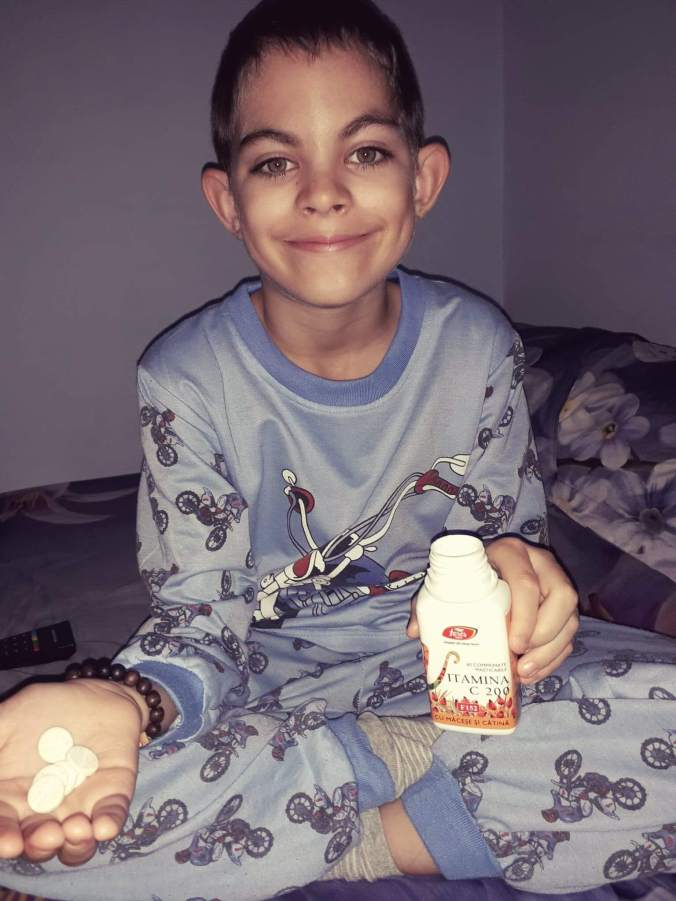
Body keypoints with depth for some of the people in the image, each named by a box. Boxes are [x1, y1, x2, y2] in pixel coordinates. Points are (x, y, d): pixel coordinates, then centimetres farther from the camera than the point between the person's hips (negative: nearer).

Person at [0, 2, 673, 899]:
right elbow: (200, 619, -13)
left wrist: (517, 563, -27)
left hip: (441, 665, 1)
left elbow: (508, 531, -1)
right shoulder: (185, 379, -14)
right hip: (265, 681, 0)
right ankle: (403, 761, -14)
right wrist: (128, 704, -36)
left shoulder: (476, 347, -9)